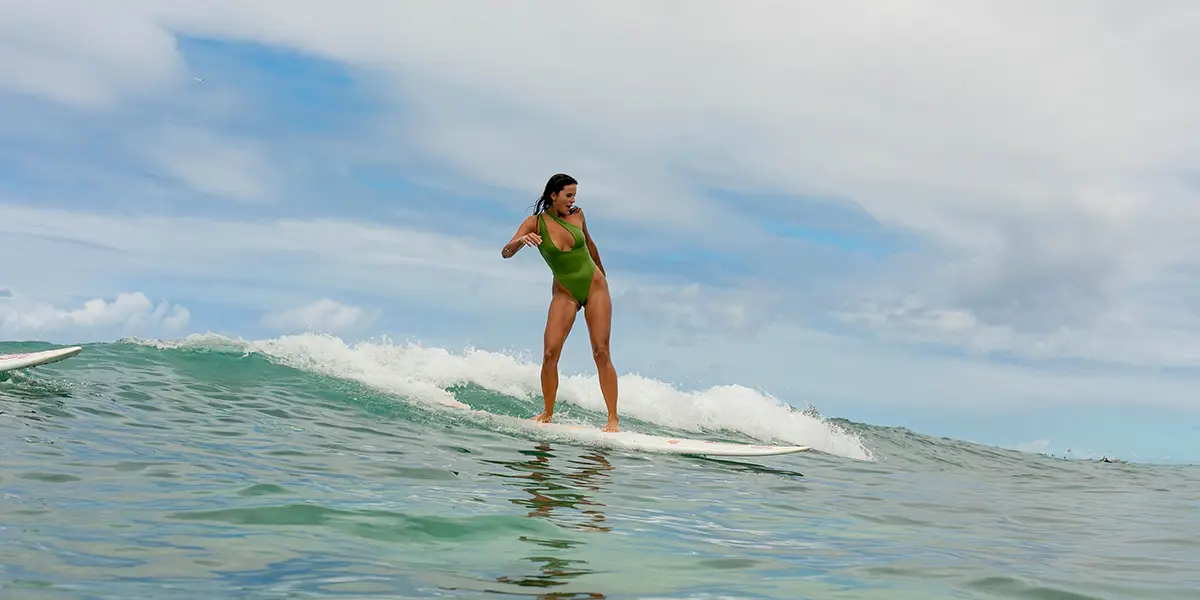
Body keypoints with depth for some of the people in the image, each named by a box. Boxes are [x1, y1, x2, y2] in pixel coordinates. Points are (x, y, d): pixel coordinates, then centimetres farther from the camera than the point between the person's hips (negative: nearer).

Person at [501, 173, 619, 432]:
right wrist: (521, 240, -40)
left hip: (595, 286, 1)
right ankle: (547, 414, 4)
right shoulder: (534, 223, -7)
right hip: (564, 292, -1)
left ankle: (613, 418, -3)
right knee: (550, 353, -12)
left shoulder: (577, 214, 0)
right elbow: (506, 253, -18)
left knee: (601, 353, -5)